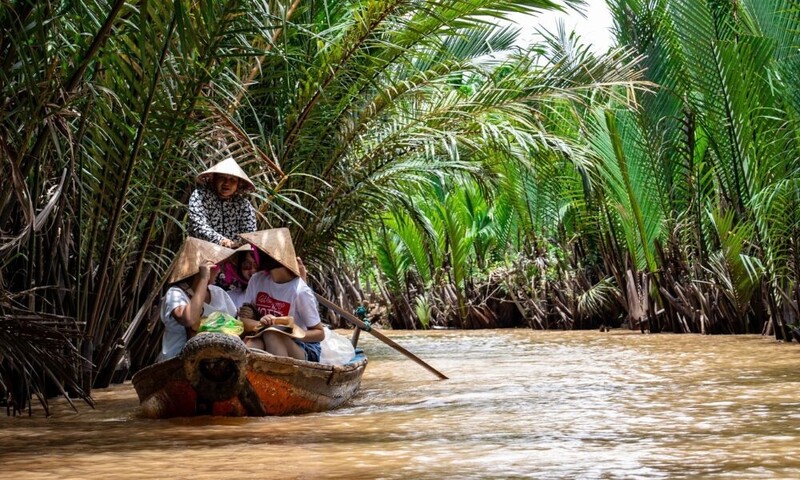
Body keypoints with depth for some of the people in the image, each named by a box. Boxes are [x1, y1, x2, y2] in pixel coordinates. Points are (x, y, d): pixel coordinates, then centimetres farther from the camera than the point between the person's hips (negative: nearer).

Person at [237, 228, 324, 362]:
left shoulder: (299, 291, -17)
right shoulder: (257, 280, 0)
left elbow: (320, 333, -9)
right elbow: (244, 321, -3)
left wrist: (293, 334, -27)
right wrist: (259, 324, -26)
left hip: (303, 350, -4)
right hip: (264, 347, 4)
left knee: (272, 333, -33)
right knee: (252, 343, -30)